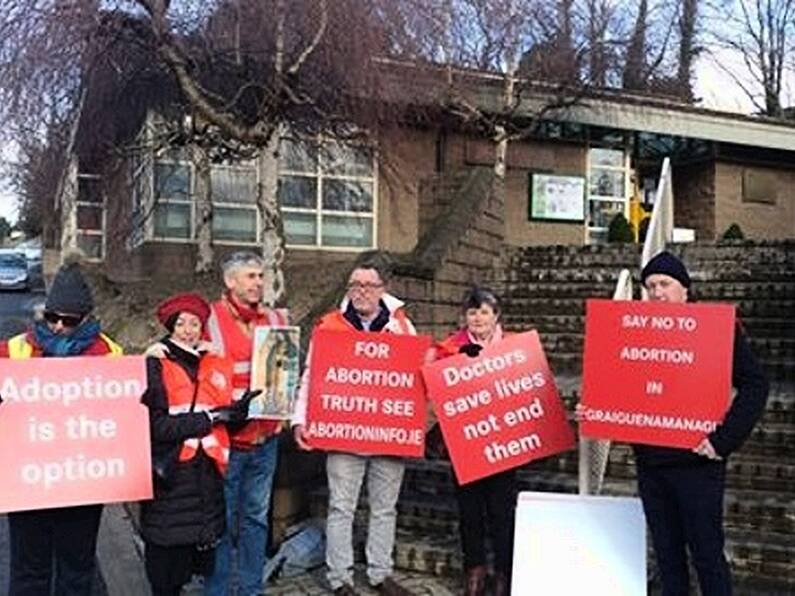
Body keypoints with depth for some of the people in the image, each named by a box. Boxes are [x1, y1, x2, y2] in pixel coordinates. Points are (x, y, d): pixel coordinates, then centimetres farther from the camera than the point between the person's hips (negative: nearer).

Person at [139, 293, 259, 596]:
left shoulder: (215, 364, 11)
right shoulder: (155, 366, -7)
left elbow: (224, 418, 12)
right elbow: (156, 426, -17)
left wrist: (239, 410, -10)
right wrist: (209, 417, -15)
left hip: (207, 474, 5)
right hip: (171, 477, -5)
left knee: (200, 551, 12)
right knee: (167, 563, 4)